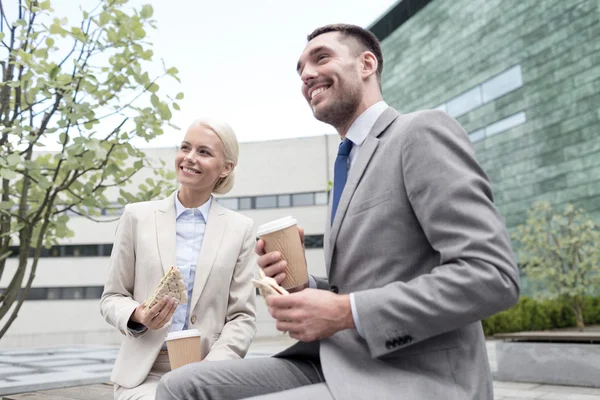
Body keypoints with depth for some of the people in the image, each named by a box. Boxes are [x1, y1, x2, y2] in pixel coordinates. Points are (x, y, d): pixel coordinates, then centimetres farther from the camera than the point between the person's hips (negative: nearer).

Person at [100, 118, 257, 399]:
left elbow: (242, 316, 0)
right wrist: (137, 316, -14)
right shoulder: (137, 216, 2)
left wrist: (208, 373, -13)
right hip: (145, 374, 0)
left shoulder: (241, 229, 2)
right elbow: (112, 298, 7)